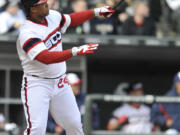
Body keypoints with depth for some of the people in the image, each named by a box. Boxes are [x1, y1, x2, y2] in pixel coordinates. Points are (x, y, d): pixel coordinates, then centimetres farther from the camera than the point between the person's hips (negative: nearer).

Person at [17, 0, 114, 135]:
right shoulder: (27, 33, -24)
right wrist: (75, 51, -40)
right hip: (37, 84, -8)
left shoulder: (52, 16, 2)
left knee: (74, 124, 12)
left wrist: (96, 12, 19)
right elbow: (47, 58, -35)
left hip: (60, 82, 8)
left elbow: (71, 19, 23)